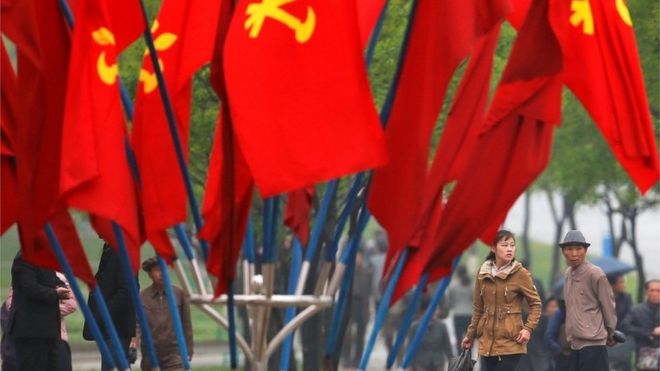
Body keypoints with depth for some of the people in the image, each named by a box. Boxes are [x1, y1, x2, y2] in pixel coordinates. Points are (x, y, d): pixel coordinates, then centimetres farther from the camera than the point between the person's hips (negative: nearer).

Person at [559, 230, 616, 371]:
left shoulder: (595, 274, -10)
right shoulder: (568, 274, 11)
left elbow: (608, 306, -5)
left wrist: (610, 333, 4)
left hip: (593, 342, -8)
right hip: (575, 343, 8)